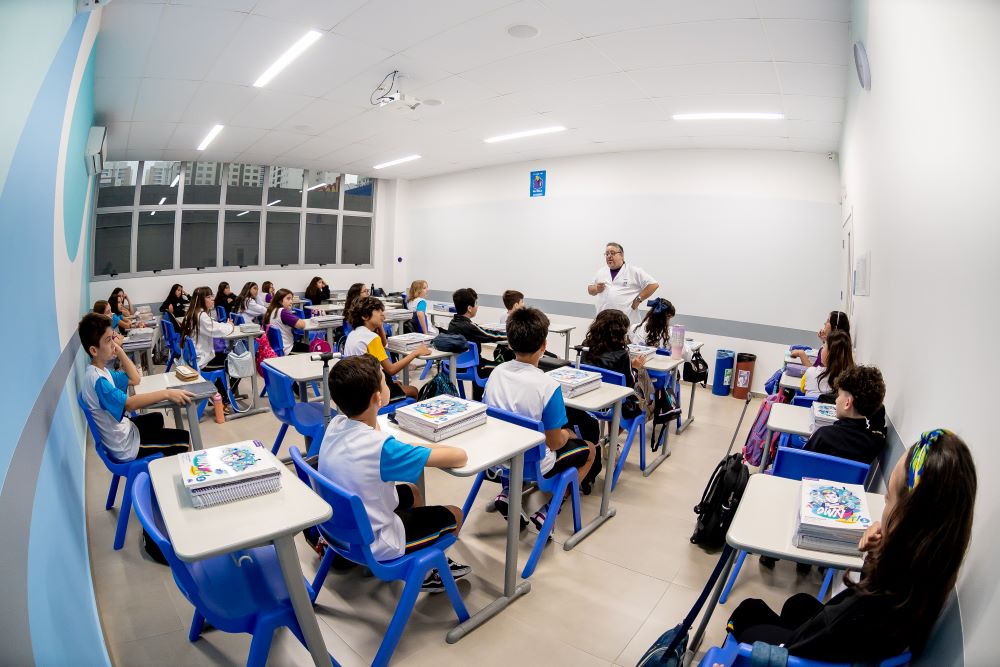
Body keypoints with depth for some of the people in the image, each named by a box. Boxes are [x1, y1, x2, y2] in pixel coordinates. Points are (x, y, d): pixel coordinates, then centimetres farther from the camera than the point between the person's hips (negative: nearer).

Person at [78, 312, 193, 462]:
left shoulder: (101, 370, 0)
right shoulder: (96, 379, -31)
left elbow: (135, 379, 6)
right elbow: (130, 403, -40)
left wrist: (119, 351, -2)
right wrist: (166, 393, -43)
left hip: (122, 430, 10)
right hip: (125, 448, -10)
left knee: (157, 418, 34)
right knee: (184, 438, -3)